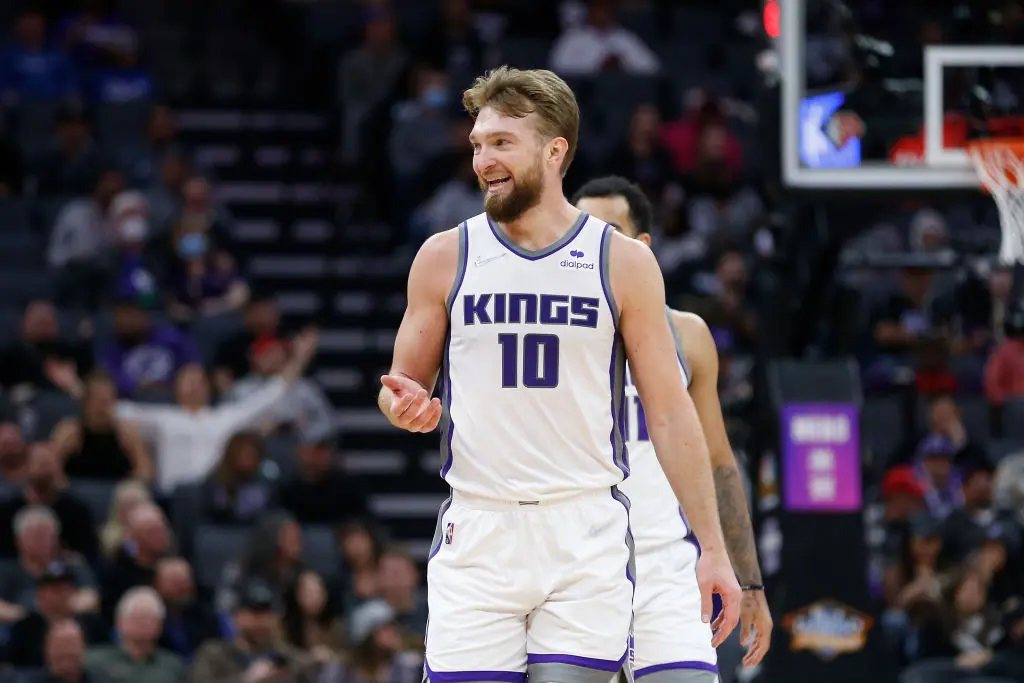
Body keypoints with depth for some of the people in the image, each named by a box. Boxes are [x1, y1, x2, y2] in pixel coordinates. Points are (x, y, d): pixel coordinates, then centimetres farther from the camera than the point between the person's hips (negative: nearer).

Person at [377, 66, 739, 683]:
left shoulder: (624, 262, 3)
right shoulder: (446, 257, 6)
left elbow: (670, 412, 5)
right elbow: (404, 382, 15)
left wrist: (714, 549, 1)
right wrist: (407, 405, -11)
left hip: (586, 537, -1)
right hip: (477, 535, 1)